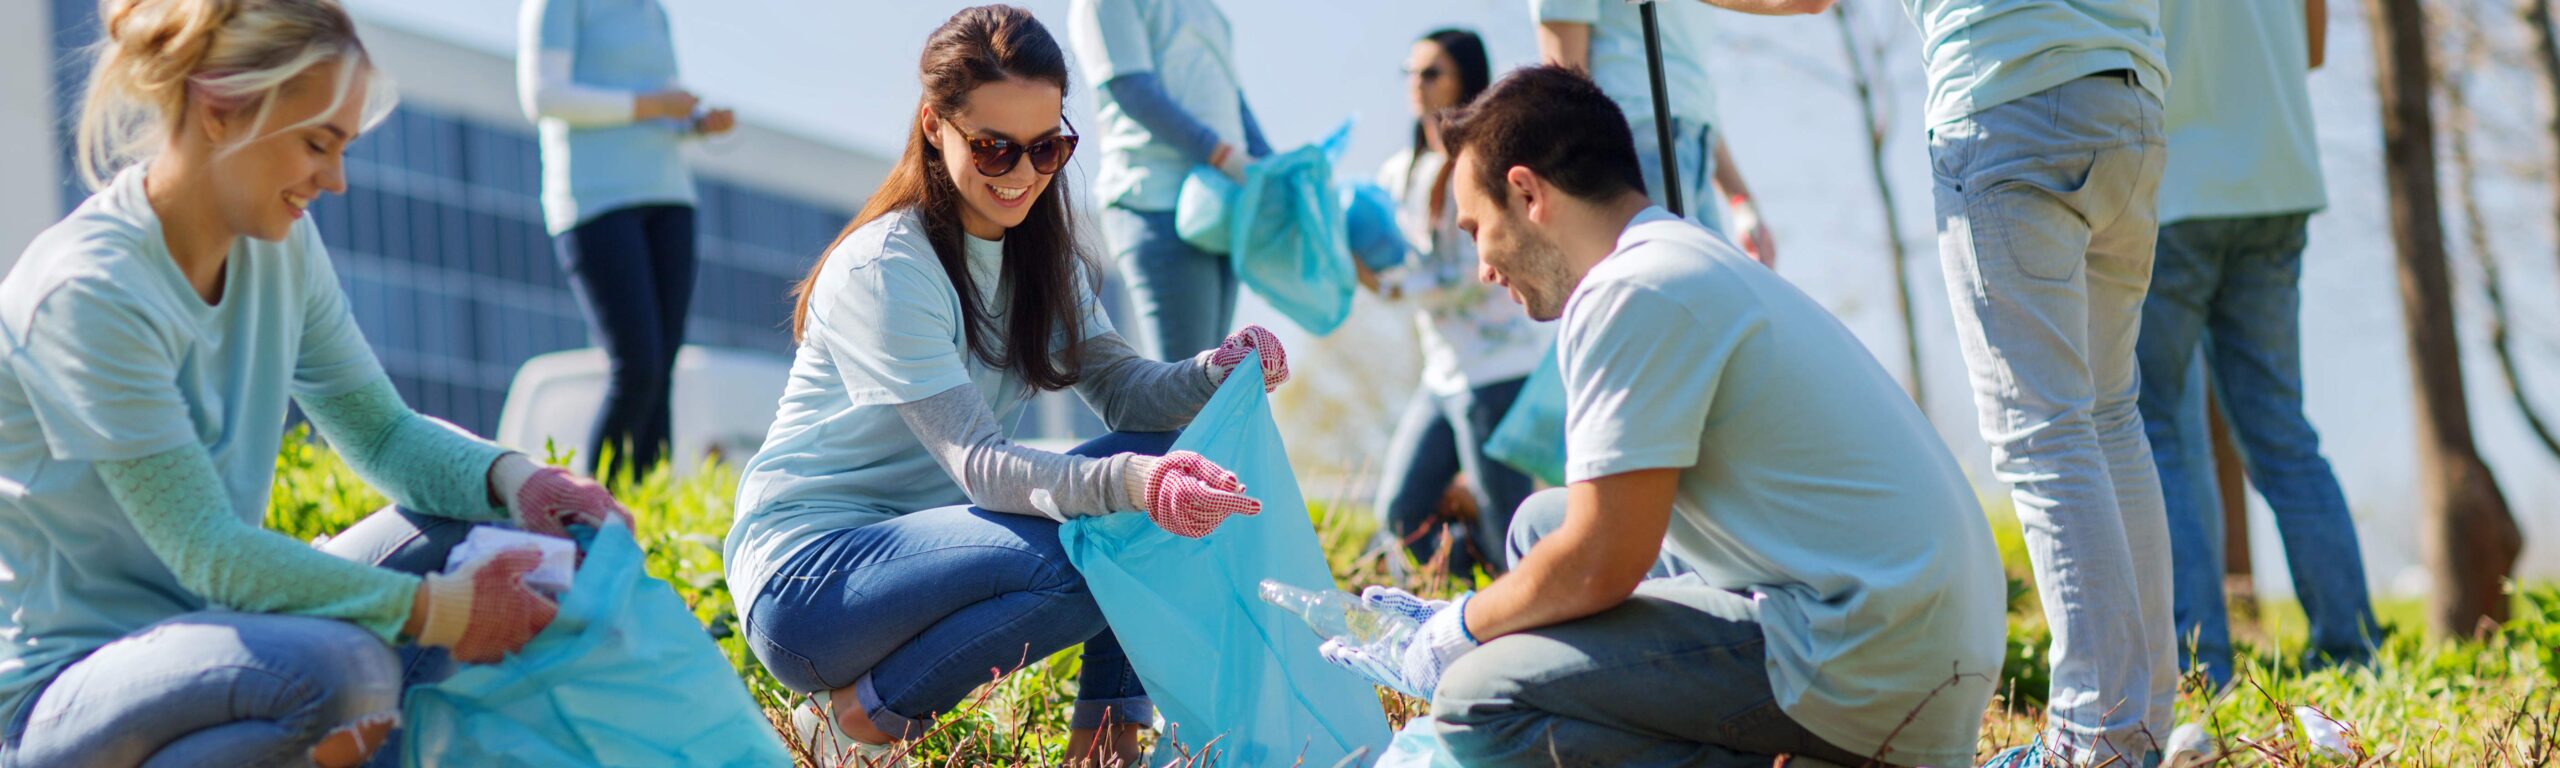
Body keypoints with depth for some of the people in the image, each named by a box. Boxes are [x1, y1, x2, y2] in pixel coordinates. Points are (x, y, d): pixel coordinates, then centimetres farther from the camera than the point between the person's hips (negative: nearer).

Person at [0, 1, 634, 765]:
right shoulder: (86, 291, -22)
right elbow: (206, 551, -24)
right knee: (342, 668, -34)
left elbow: (384, 431, 9)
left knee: (475, 526, -4)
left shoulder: (281, 246, 3)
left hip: (198, 630, 9)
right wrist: (434, 610, -27)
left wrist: (513, 476, -12)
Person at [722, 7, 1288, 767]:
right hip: (804, 580, -8)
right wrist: (1129, 483, -44)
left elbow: (1125, 388, -2)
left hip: (922, 547, 8)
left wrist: (1220, 371, -24)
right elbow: (978, 466, -27)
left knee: (1163, 456, -7)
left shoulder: (1039, 256, 8)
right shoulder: (884, 270, -19)